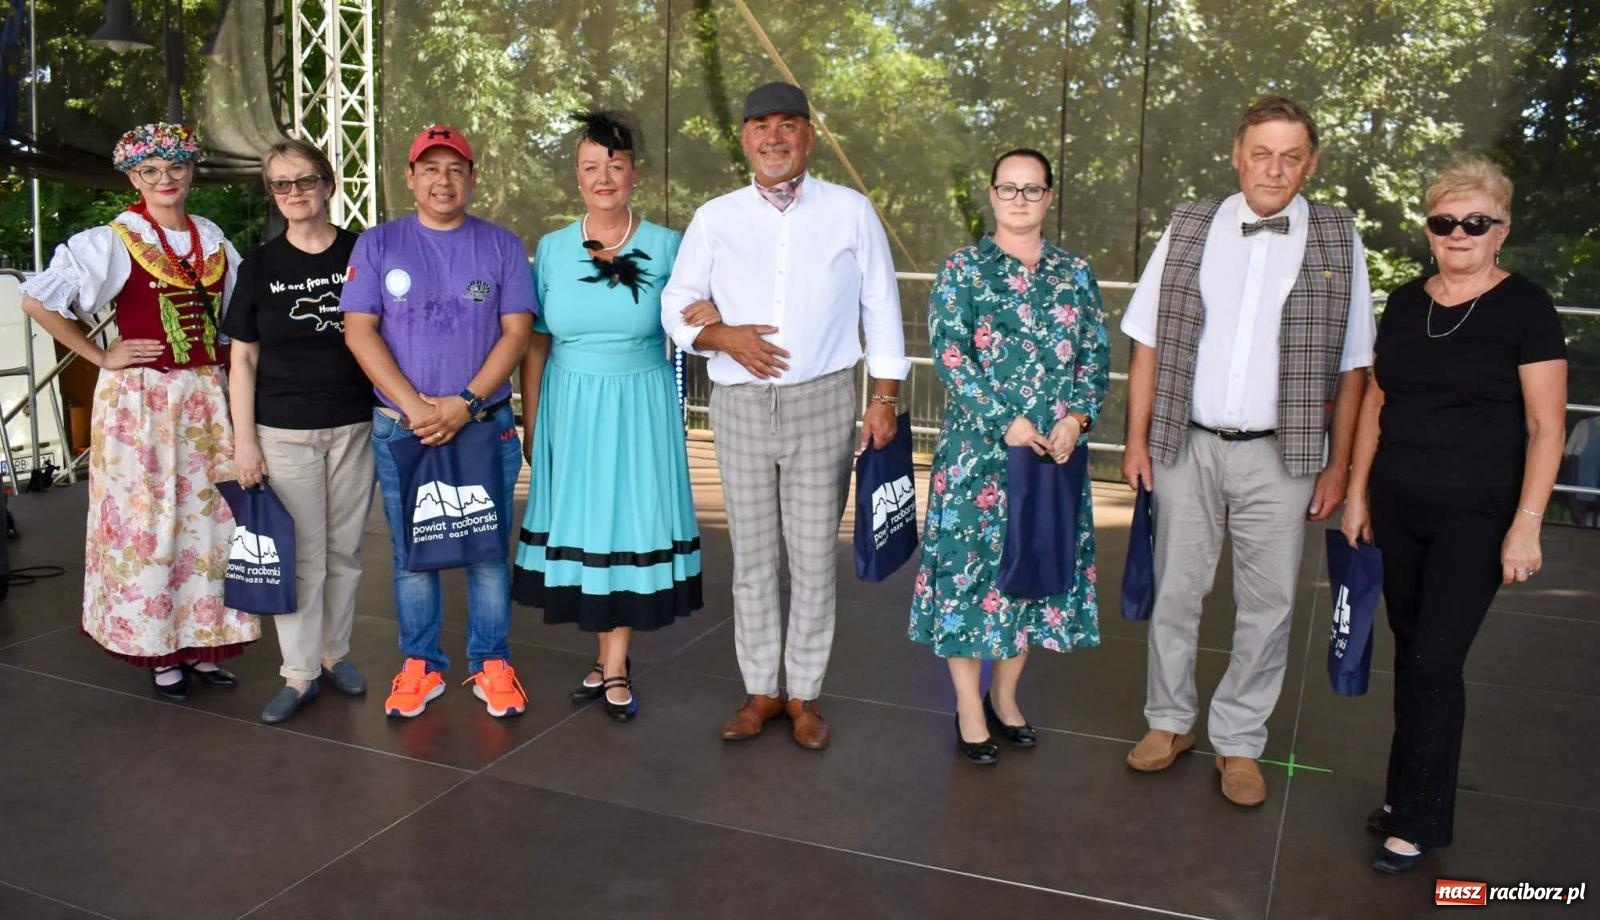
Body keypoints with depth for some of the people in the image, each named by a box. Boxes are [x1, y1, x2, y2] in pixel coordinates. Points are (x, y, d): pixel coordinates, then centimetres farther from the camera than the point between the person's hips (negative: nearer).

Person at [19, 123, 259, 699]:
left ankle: (201, 643, 19)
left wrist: (227, 357, 7)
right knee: (147, 521, 1)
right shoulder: (113, 241, -5)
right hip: (140, 398, -4)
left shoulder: (212, 238, 10)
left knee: (208, 517, 7)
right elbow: (37, 301, -8)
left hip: (206, 397, 5)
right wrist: (100, 357, -7)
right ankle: (160, 653, 12)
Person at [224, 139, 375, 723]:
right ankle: (299, 673, 12)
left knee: (345, 547, 10)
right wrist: (244, 440, -3)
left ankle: (334, 653, 26)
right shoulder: (260, 266, 2)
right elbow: (243, 358, 3)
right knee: (299, 554, 2)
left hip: (355, 427, 1)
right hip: (284, 431, 0)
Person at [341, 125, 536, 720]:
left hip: (486, 426, 0)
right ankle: (419, 666, 22)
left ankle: (491, 665, 17)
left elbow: (516, 332, -1)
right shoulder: (378, 245, 6)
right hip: (400, 429, 1)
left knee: (488, 551, 4)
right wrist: (415, 406, -12)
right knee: (411, 553, 8)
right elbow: (359, 331, -2)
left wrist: (464, 403, -13)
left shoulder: (502, 246, 6)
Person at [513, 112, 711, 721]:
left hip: (640, 408, -1)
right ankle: (609, 660, 24)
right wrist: (530, 424, 5)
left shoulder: (666, 247, -2)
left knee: (630, 521, 3)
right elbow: (535, 344, 5)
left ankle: (613, 668, 17)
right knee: (580, 522, 7)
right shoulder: (552, 249, 2)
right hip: (570, 407, 2)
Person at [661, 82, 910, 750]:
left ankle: (804, 694, 17)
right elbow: (676, 304, 9)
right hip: (740, 406, 2)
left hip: (823, 402, -1)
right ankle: (760, 689, 21)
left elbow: (881, 309, 5)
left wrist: (884, 399, 0)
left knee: (814, 555, 3)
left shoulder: (850, 212, 3)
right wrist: (723, 336, -11)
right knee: (752, 556, 8)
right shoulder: (715, 218, 7)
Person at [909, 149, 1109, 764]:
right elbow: (949, 355, -10)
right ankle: (970, 709, 15)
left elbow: (1097, 355, 8)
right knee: (971, 563, 0)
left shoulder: (1076, 273, 10)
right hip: (979, 447, -3)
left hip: (1057, 448, 4)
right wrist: (1006, 422, -17)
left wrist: (1076, 418, -9)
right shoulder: (964, 269, 0)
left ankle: (1005, 695, 27)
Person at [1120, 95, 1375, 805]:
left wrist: (1338, 466, 0)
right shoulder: (1189, 229, 3)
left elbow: (1351, 367, 3)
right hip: (1188, 445, 1)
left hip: (1280, 455, 0)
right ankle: (1169, 721, 29)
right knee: (1175, 591, 10)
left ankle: (1238, 740, 24)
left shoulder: (1337, 241, 1)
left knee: (1267, 605, 7)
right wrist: (1138, 438, 1)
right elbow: (1150, 343, 5)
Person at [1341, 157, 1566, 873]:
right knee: (1409, 653, 12)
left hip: (1475, 516, -5)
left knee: (1435, 662, -4)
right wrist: (1357, 492, 10)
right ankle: (1407, 789, 26)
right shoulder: (1405, 304, 7)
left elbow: (1546, 425, -8)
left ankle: (1421, 820, 11)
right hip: (1398, 508, 5)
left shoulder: (1525, 309, -7)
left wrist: (1526, 525, -13)